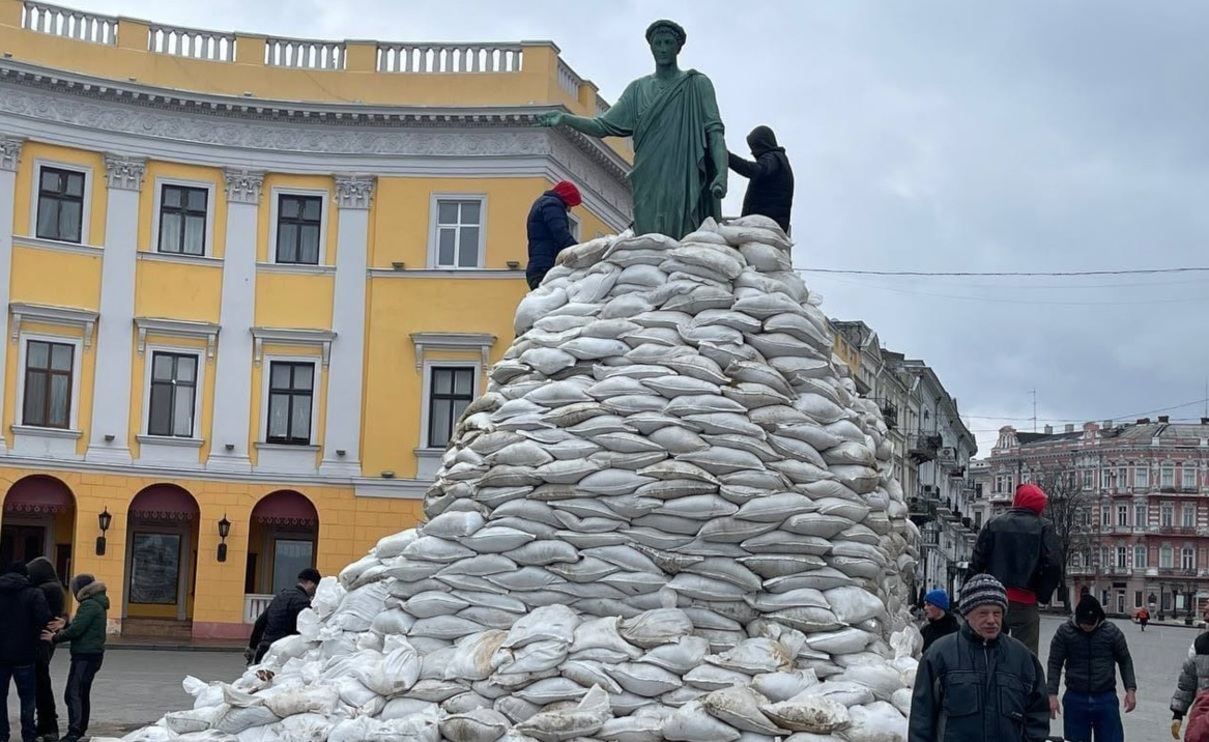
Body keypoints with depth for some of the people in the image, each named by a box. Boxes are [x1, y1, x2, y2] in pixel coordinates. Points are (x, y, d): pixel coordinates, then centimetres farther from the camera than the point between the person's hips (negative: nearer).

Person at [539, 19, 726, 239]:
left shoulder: (697, 85, 9)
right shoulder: (638, 89, 18)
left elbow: (714, 131, 1)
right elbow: (604, 125, 12)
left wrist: (721, 173, -15)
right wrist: (565, 119, -5)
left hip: (687, 185, -3)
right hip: (649, 187, 3)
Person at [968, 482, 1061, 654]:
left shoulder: (993, 524, 6)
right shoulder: (1043, 527, -2)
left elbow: (976, 563, 2)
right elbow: (1053, 566, -11)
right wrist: (1042, 595, 2)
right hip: (1025, 601, -3)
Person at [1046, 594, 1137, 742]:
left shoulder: (1112, 631, -1)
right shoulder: (1064, 632, -3)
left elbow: (1125, 661, 8)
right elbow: (1055, 664, -1)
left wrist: (1130, 689, -1)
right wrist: (1052, 694, -9)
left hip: (1106, 698, 0)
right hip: (1075, 699, 0)